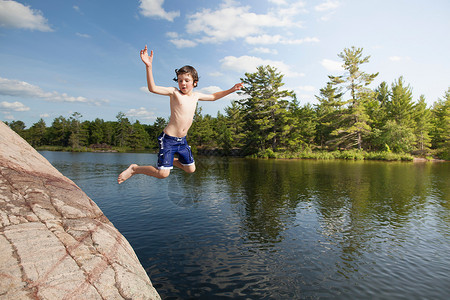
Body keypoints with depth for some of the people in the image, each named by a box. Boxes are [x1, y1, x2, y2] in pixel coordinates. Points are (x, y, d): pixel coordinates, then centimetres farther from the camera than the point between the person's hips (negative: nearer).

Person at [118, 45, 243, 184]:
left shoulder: (196, 95, 10)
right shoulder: (174, 92, -8)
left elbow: (213, 96, 26)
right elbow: (153, 88, -22)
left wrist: (231, 90, 24)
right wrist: (149, 66, -34)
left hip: (182, 140, 6)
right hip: (169, 138, -6)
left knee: (191, 169, 16)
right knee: (163, 173, -13)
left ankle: (171, 160, 39)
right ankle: (134, 168, 10)